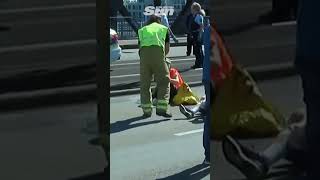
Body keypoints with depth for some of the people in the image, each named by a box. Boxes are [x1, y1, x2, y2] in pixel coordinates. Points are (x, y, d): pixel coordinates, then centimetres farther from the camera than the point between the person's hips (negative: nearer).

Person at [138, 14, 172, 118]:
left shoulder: (142, 30, 29)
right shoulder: (164, 28, 26)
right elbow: (167, 48, 22)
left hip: (144, 52, 2)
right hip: (158, 50, -2)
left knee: (144, 83, 11)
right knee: (164, 81, 6)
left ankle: (147, 110, 14)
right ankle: (162, 108, -4)